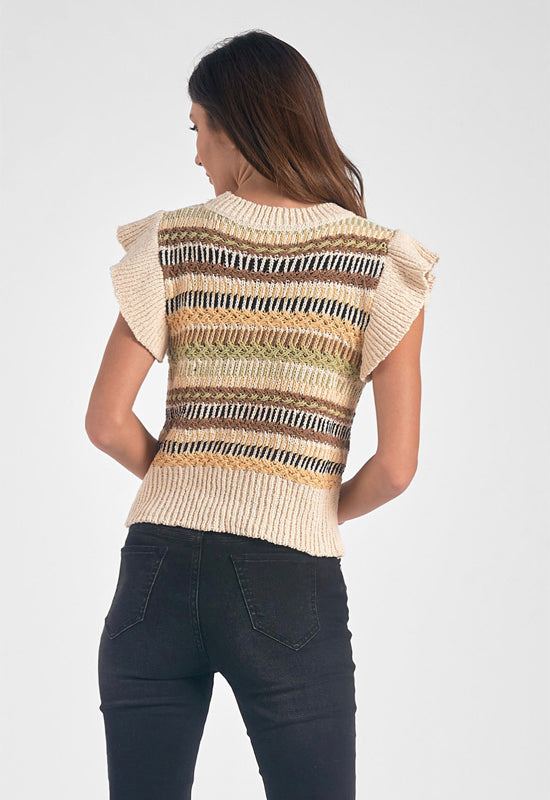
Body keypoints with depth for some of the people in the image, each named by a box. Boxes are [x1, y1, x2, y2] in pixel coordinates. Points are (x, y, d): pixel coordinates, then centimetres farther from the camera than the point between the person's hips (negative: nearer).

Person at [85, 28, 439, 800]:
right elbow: (395, 465, -6)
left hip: (159, 570, 2)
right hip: (292, 583, -1)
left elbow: (107, 423, 0)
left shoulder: (172, 244, 1)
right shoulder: (381, 263, -2)